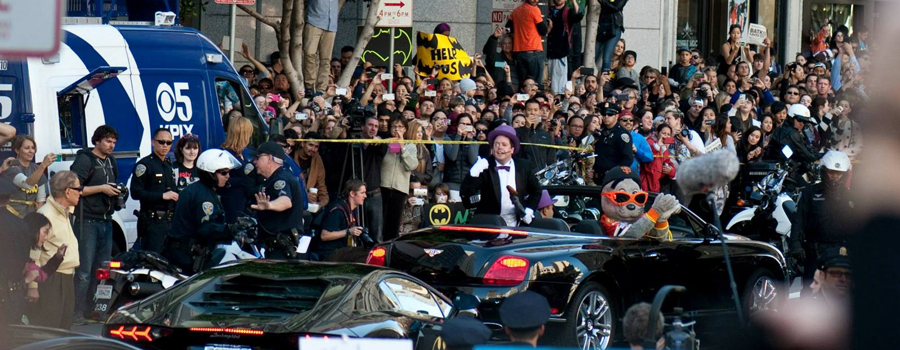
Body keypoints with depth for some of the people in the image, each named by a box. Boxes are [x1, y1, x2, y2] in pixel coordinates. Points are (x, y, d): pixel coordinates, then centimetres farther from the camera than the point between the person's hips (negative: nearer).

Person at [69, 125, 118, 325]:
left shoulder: (110, 161, 18)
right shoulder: (85, 160, -8)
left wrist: (117, 192, 7)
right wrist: (101, 189, -17)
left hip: (106, 221, 8)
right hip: (88, 221, -8)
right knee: (84, 271, -10)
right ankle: (78, 312, -10)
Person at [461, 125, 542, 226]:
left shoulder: (524, 166, 3)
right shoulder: (484, 167, -4)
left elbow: (536, 191, 15)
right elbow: (465, 194, -11)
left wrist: (529, 210, -1)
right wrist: (474, 172, -26)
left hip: (515, 225, 2)